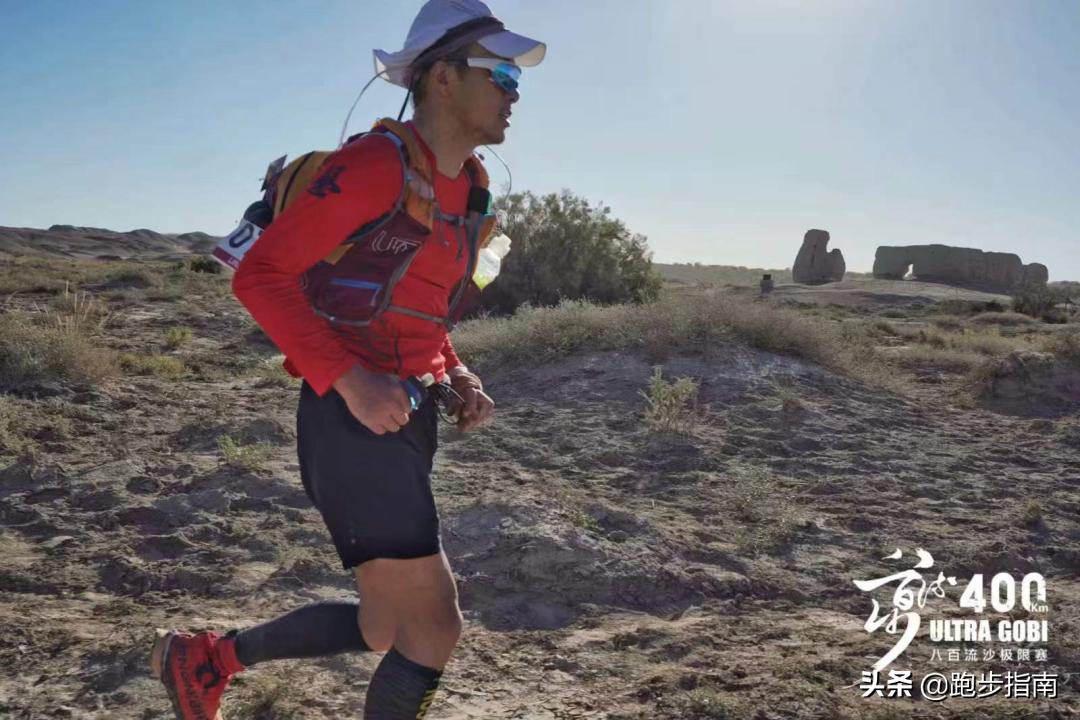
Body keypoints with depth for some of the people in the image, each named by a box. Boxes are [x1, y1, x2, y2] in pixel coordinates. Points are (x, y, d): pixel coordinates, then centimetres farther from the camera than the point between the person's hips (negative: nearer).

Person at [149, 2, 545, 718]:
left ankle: (205, 658, 34)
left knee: (382, 630, 16)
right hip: (351, 422, -9)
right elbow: (261, 274, -16)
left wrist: (459, 378, 6)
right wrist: (351, 382, -23)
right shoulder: (377, 163, -13)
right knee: (435, 626, -5)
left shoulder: (469, 186, 13)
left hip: (407, 421, 9)